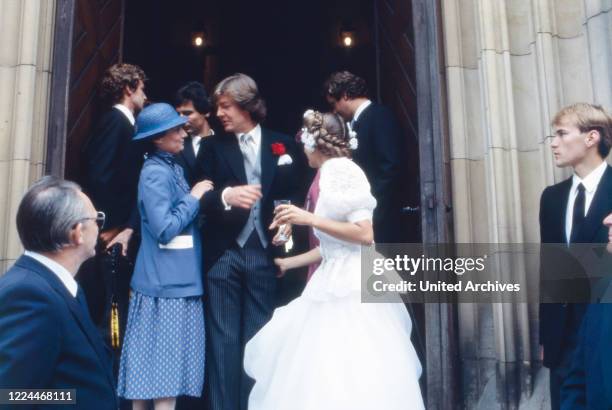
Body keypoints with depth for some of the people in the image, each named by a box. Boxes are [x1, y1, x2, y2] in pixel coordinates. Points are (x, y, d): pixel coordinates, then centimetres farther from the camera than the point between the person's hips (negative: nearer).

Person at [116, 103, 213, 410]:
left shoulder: (172, 168, 12)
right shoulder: (156, 172, -15)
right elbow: (165, 229, -22)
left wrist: (197, 198, 4)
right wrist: (194, 197, -13)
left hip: (176, 280, 9)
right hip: (166, 283, -9)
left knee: (154, 364, 15)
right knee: (166, 366, -2)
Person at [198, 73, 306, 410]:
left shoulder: (283, 144, 8)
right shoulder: (214, 147, 6)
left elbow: (296, 193, 11)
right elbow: (201, 198, -1)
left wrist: (289, 221, -8)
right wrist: (225, 196, -22)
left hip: (264, 253, 1)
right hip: (224, 254, 0)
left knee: (258, 340, 9)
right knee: (223, 340, 3)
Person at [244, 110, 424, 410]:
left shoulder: (341, 169, -11)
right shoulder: (331, 173, 17)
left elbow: (364, 234, -19)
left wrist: (310, 219, -18)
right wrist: (287, 262, 27)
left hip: (353, 286, -9)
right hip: (338, 283, 9)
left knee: (349, 380, -7)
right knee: (333, 378, 10)